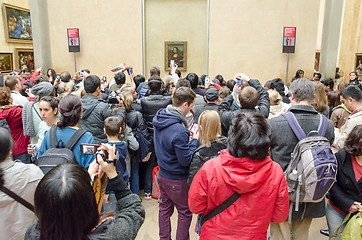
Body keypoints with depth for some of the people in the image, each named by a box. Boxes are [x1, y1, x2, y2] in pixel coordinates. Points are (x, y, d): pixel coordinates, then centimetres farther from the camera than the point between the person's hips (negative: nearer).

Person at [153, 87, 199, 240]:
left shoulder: (159, 118, -4)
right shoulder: (179, 131, -31)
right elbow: (186, 160, -23)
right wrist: (195, 140, -13)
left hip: (162, 174, 8)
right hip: (177, 179, -8)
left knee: (165, 208, 21)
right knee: (185, 212, 12)